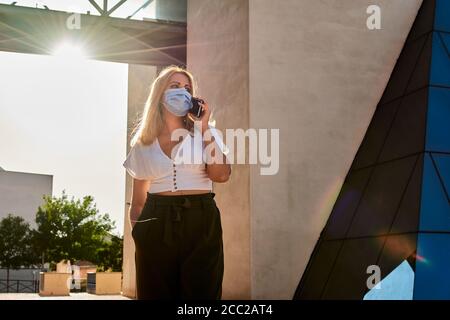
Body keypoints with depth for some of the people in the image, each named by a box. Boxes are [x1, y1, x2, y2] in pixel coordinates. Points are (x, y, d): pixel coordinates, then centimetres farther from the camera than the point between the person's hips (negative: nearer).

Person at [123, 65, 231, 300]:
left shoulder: (206, 134, 10)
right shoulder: (143, 143, 12)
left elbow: (221, 175, -9)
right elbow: (138, 200, 15)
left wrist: (204, 129, -7)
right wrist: (137, 229, 1)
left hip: (200, 222, -1)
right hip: (156, 225, 1)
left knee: (201, 293, -1)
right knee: (155, 293, 3)